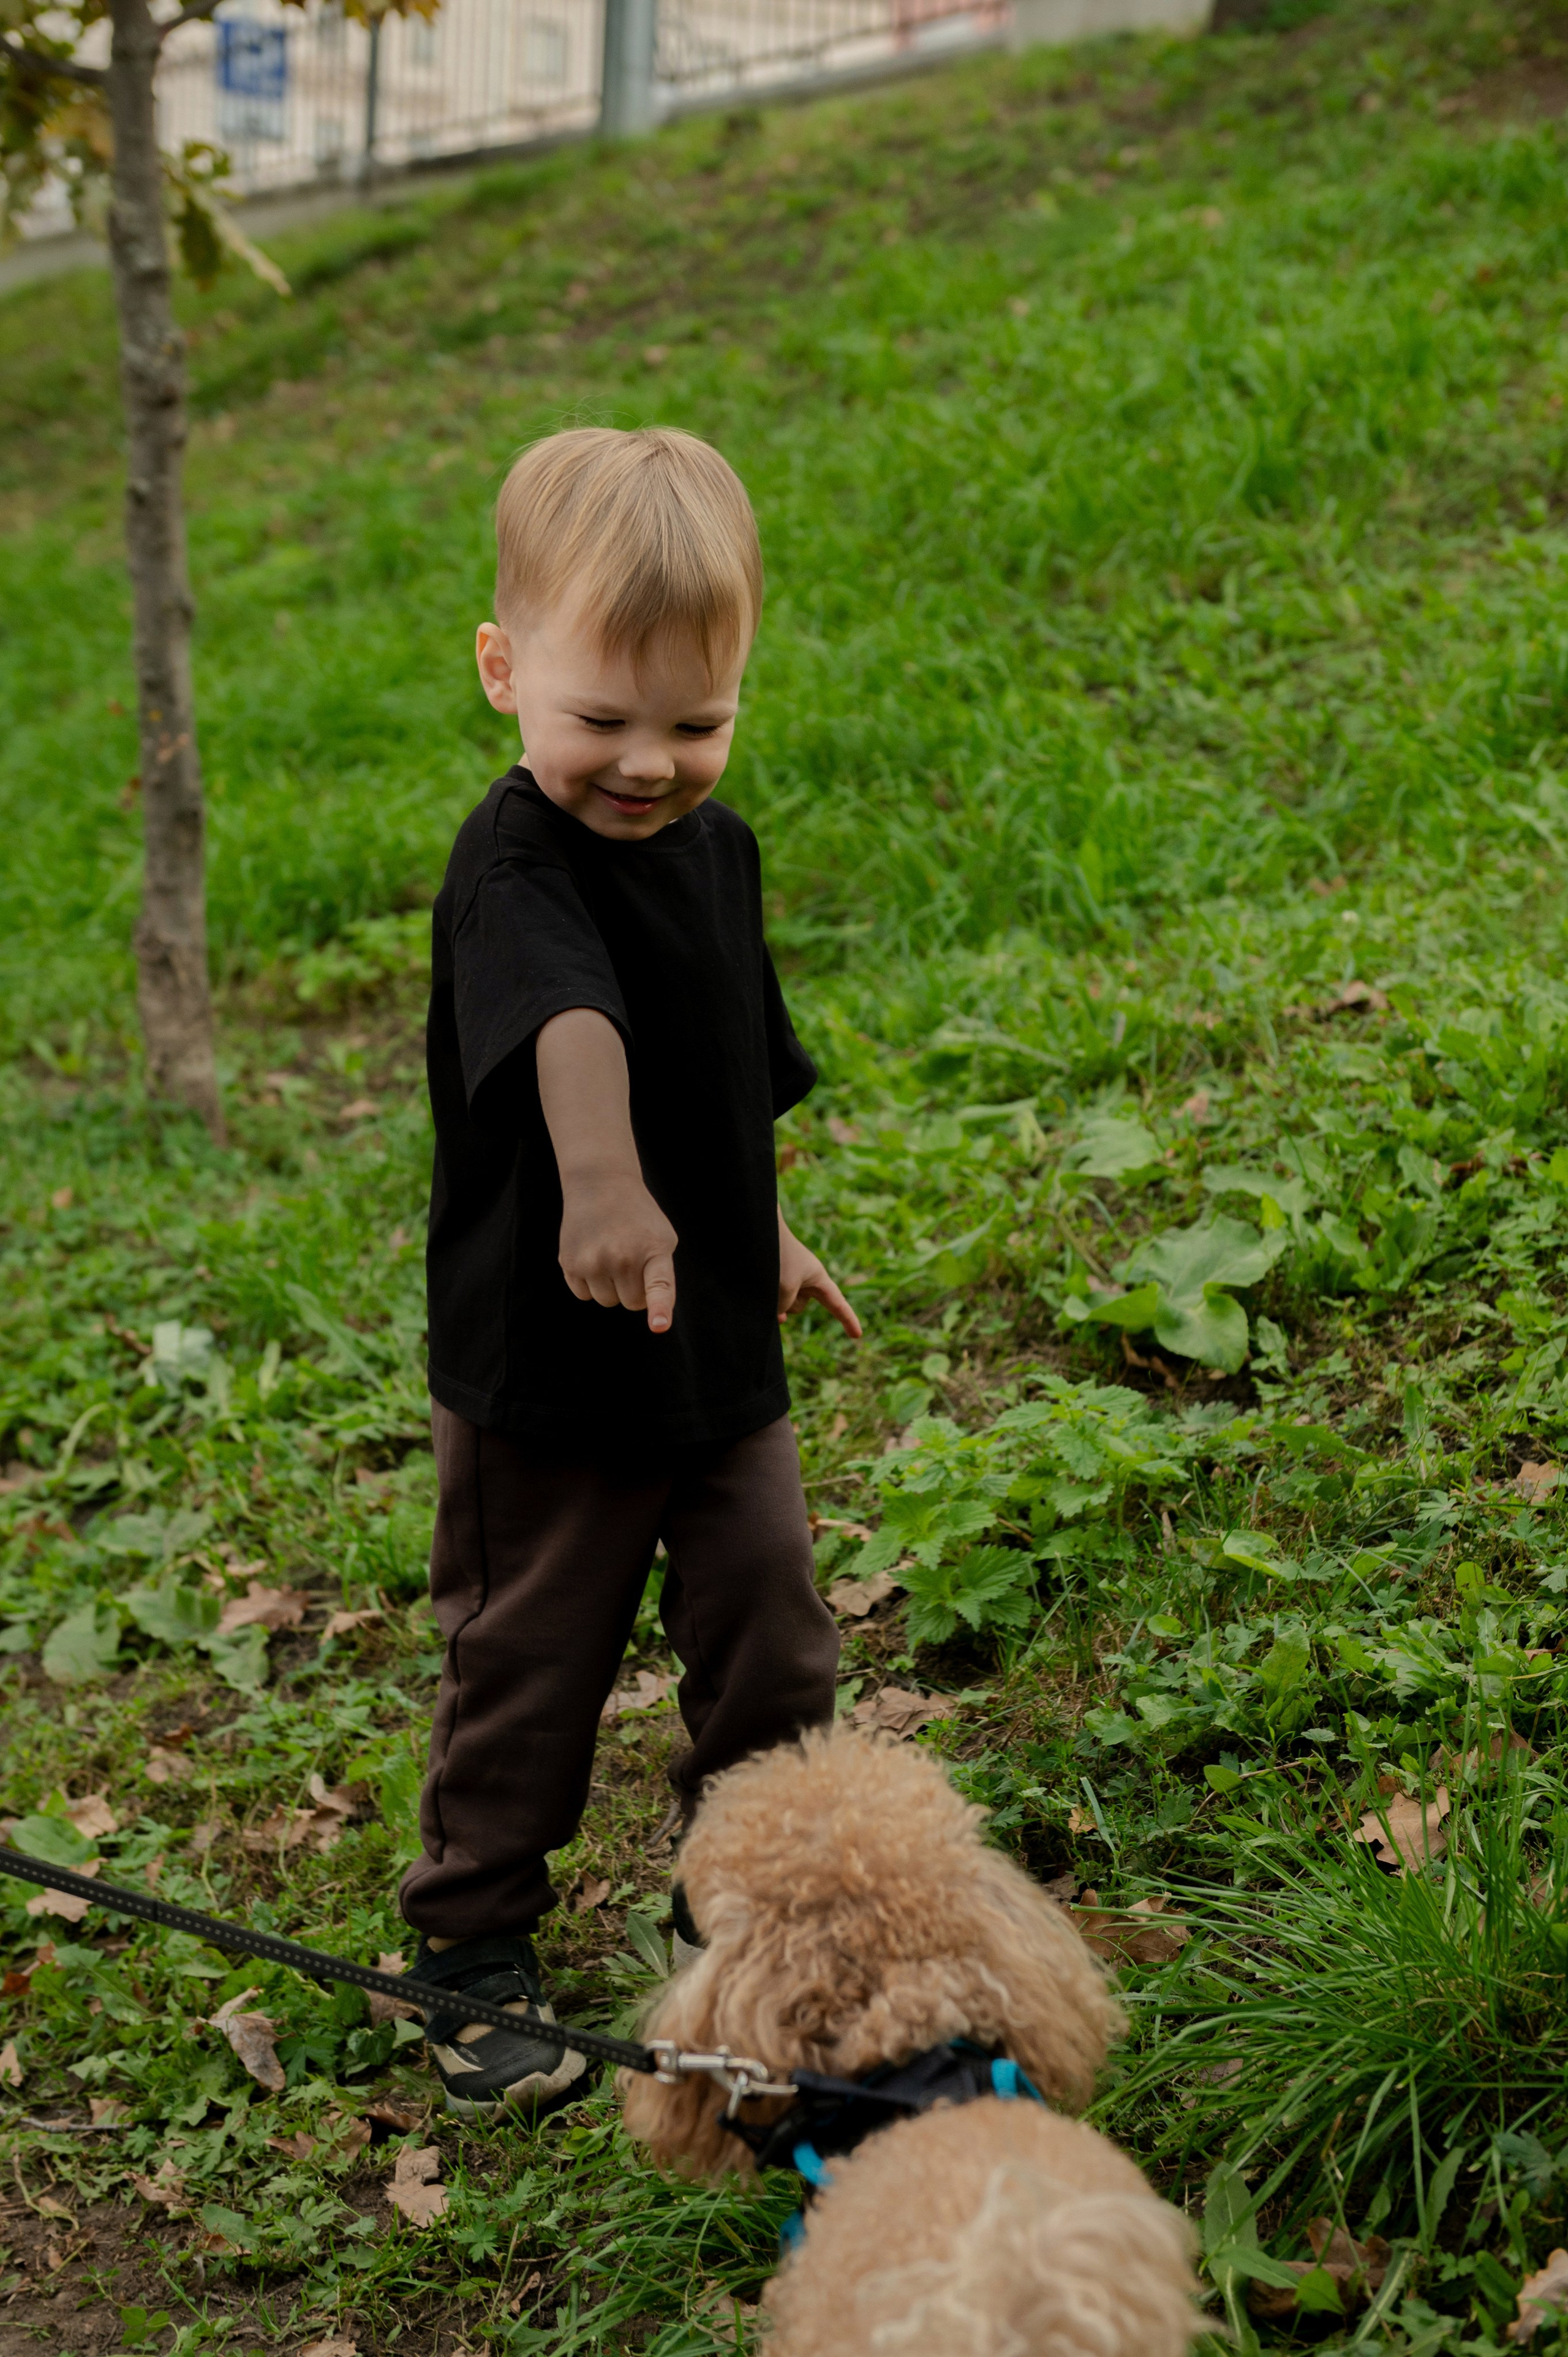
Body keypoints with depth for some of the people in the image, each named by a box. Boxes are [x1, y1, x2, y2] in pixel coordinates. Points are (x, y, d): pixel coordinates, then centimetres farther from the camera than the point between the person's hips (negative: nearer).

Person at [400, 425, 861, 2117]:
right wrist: (602, 1179, -62)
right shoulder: (515, 864, -22)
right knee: (528, 1671, 8)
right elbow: (567, 1022, -45)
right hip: (545, 1365, -6)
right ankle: (472, 1952, 29)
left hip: (720, 1349, 7)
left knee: (772, 1647, 13)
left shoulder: (715, 844, 4)